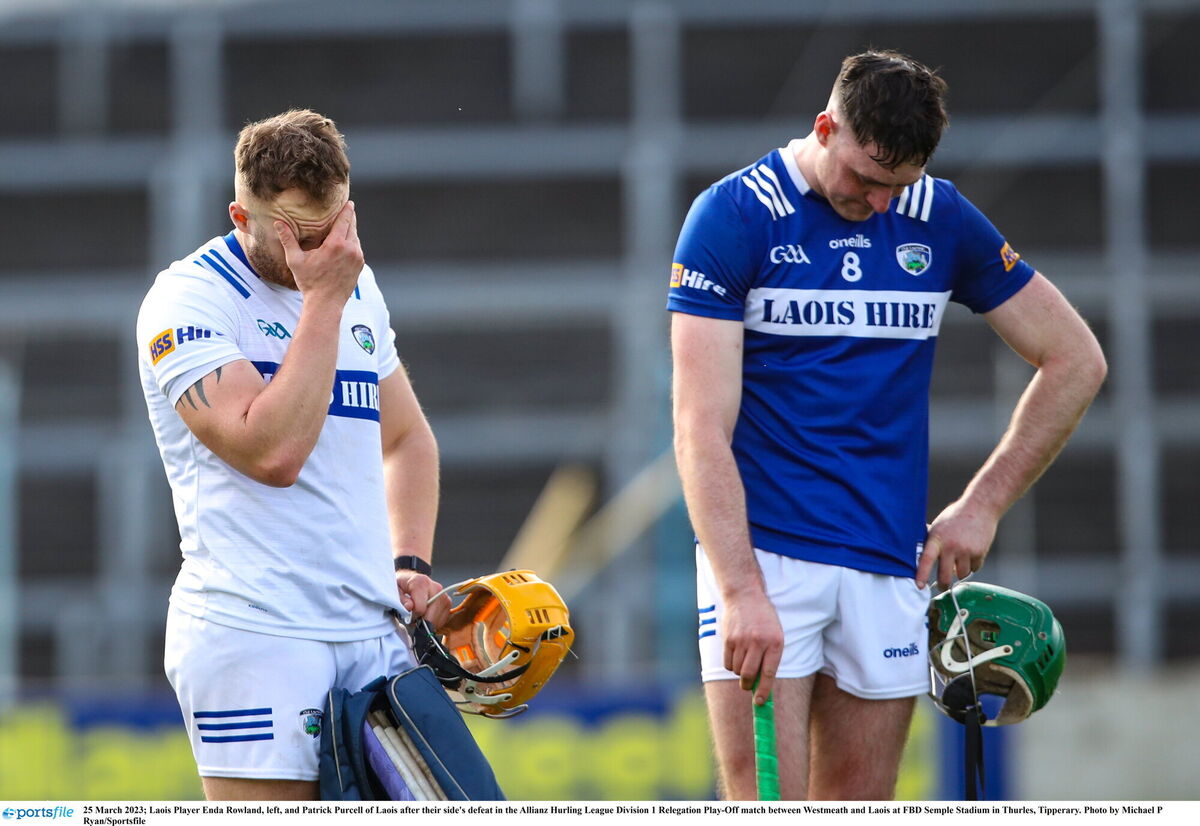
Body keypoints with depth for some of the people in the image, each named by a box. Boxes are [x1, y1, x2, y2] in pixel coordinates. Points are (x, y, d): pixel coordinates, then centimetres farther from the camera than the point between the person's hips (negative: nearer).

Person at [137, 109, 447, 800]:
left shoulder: (357, 286, 15)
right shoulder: (190, 298, -7)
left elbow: (407, 437, 29)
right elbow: (272, 451, -21)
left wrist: (412, 564, 14)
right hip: (252, 632, -6)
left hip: (375, 628, 7)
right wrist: (323, 301, -15)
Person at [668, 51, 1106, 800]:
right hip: (759, 551, -4)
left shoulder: (942, 220, 6)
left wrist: (983, 507, 6)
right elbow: (702, 429, -13)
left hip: (889, 568, 4)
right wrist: (742, 591, -24)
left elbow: (1076, 360, 14)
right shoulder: (733, 217, -6)